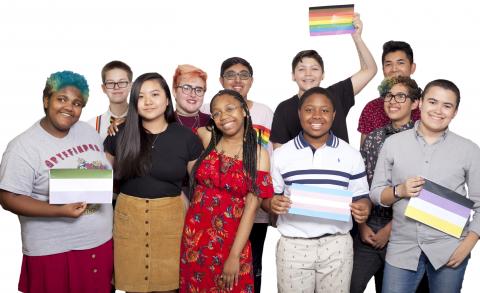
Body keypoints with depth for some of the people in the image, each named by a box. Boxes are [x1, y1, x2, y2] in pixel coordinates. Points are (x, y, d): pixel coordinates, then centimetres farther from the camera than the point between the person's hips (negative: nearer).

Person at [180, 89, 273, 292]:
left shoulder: (258, 154, -7)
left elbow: (251, 207, -11)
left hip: (231, 240, -2)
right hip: (195, 235, 2)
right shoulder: (205, 137, -2)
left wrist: (234, 256, -15)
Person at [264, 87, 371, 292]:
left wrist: (363, 209, -15)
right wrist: (273, 203, -16)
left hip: (337, 245, 1)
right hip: (293, 245, 0)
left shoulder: (351, 155, 5)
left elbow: (361, 197, 7)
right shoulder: (281, 155, 4)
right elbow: (267, 197, 7)